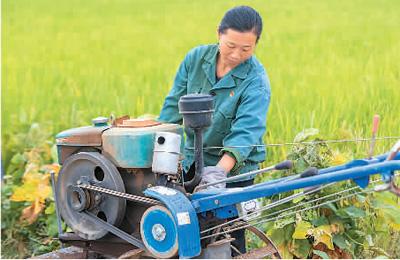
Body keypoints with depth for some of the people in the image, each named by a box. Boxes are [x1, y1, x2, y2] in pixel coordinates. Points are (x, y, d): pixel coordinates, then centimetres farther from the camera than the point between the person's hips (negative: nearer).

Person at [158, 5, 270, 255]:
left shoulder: (256, 81, -19)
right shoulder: (196, 58, -5)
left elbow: (245, 131, -30)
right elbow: (175, 104, 3)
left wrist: (220, 170, -45)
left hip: (234, 169, -4)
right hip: (194, 162, 5)